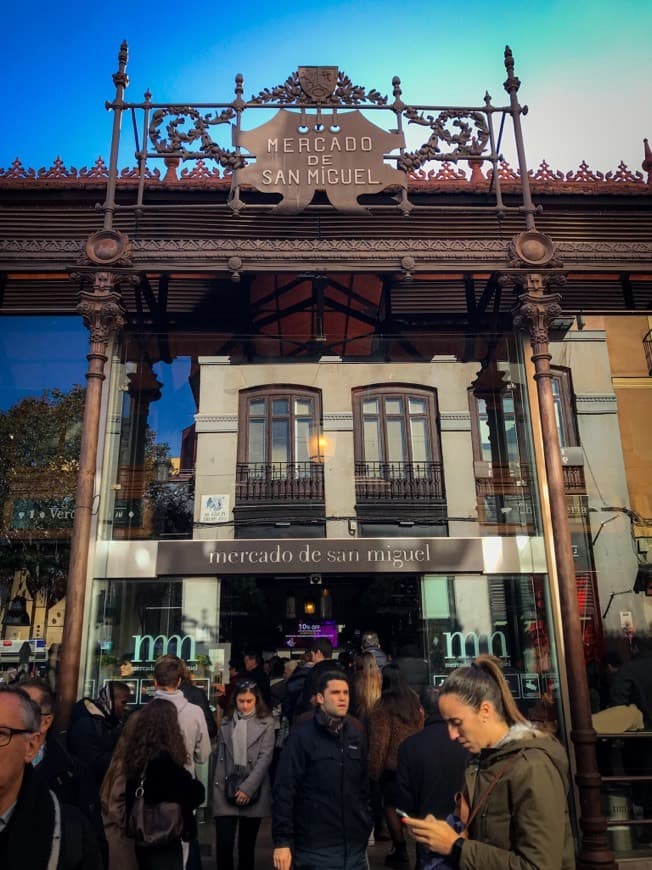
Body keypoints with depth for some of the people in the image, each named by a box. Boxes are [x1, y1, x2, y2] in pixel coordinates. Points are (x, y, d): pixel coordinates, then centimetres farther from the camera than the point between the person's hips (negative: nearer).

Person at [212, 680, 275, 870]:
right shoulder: (227, 722, 8)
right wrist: (218, 785, 6)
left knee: (247, 846, 8)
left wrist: (247, 788, -14)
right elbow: (219, 756, 12)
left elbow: (265, 758, -8)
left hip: (253, 793, -1)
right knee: (223, 844, -5)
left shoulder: (266, 723, -1)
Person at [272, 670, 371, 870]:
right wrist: (282, 841, -15)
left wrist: (366, 825, 10)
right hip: (316, 848, -4)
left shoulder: (356, 732, 6)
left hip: (355, 846, 5)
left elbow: (364, 784, 11)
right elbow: (284, 790, -12)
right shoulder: (302, 735, -9)